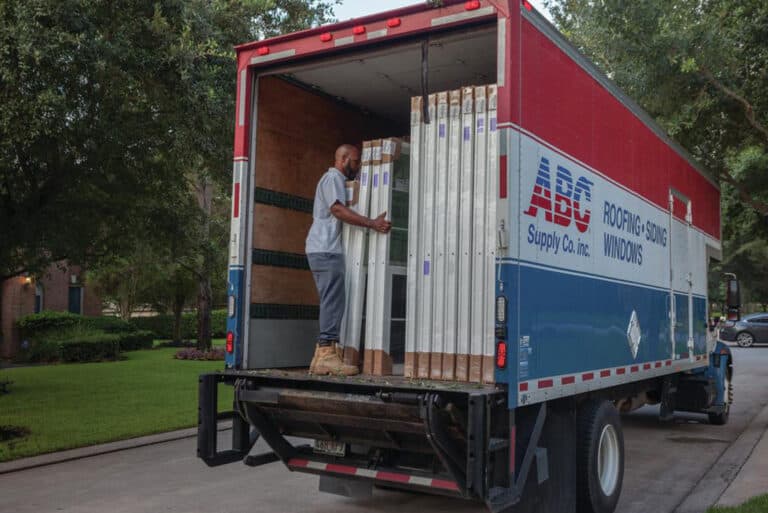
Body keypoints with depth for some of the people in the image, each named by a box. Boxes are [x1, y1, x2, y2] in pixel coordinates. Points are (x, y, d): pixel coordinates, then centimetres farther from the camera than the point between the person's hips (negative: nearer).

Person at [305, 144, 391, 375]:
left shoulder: (336, 180, 28)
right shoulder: (333, 178, -4)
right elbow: (338, 209, -18)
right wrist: (373, 223, -21)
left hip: (326, 250, 10)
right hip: (326, 249, -10)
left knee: (331, 302, 7)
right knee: (333, 300, -14)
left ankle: (321, 356, 6)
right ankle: (327, 354, -16)